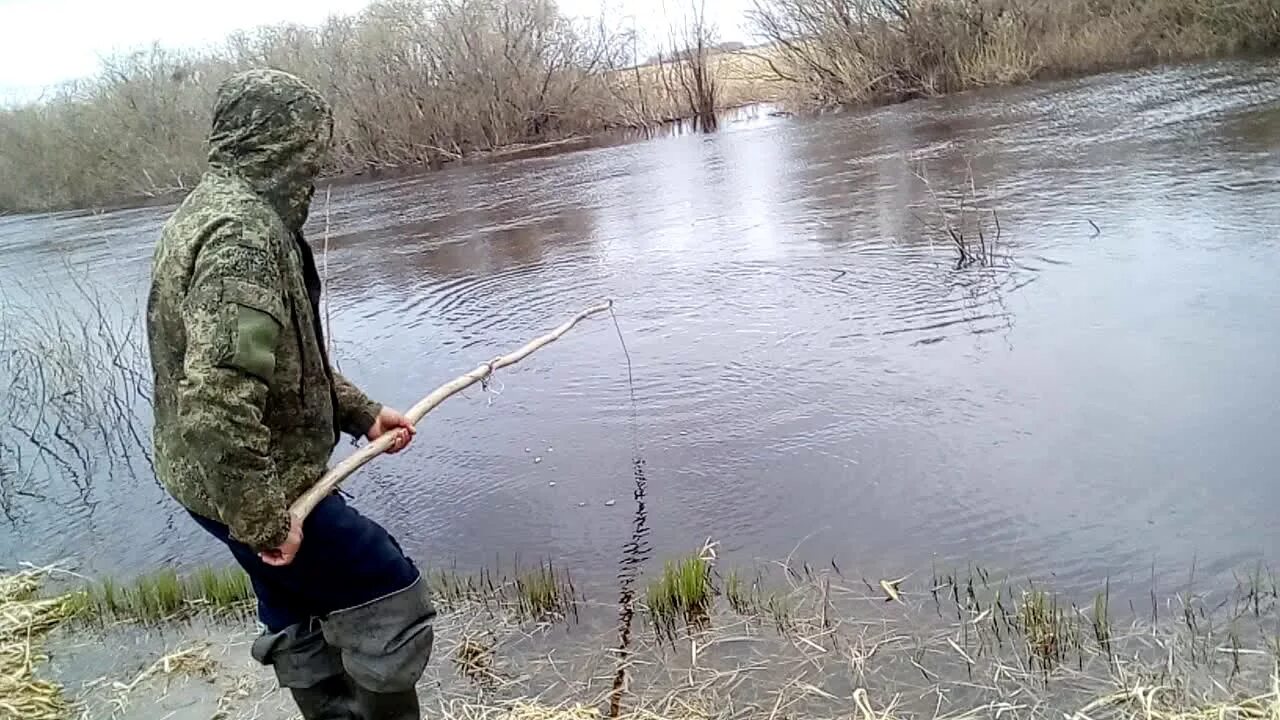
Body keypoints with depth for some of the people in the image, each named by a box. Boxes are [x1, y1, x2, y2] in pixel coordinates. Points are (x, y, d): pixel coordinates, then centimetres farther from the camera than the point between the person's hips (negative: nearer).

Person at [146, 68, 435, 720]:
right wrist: (264, 517, -25)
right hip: (251, 483, -10)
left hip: (232, 480, 10)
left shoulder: (212, 210, 11)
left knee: (302, 623, 22)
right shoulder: (244, 233, -24)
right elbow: (217, 397, -33)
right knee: (391, 600, 1)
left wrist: (361, 414, 12)